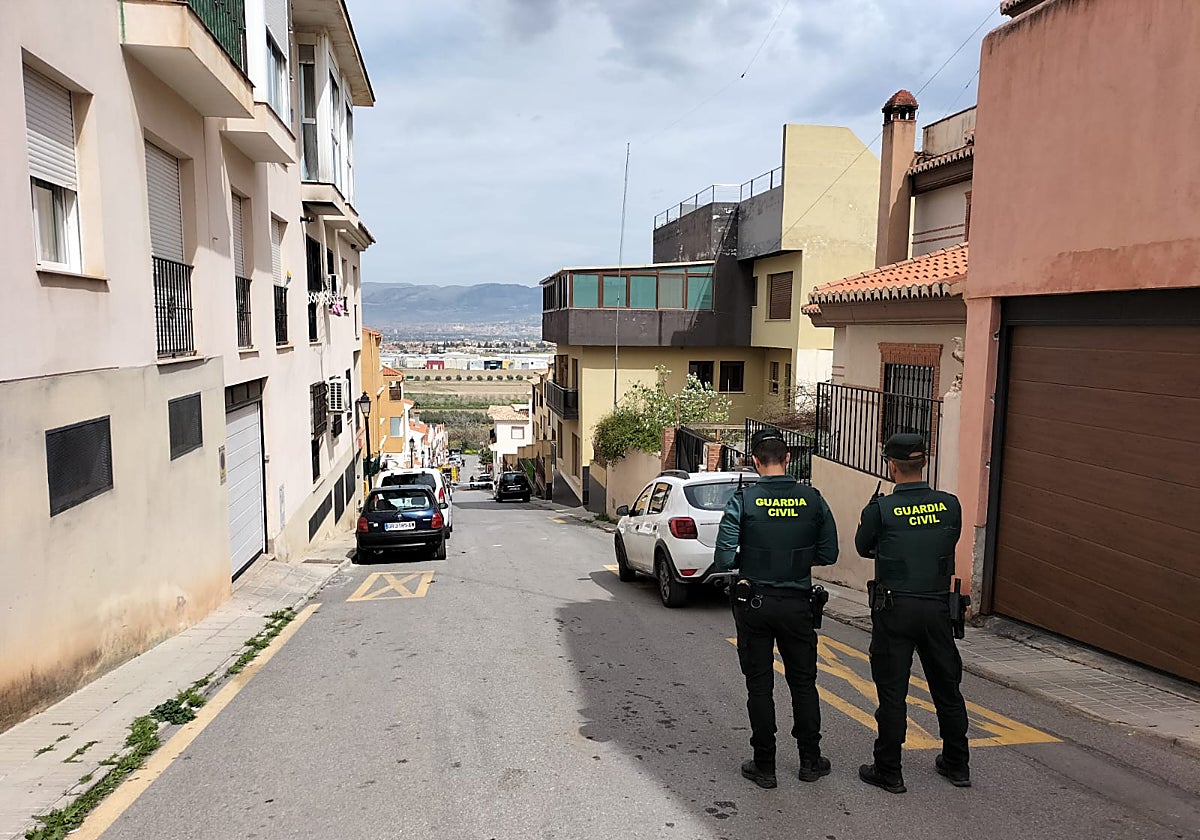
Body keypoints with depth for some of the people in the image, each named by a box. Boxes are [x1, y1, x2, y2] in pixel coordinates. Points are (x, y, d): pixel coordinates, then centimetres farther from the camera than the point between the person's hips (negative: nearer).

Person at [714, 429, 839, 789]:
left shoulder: (744, 500, -13)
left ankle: (764, 766, 17)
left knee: (760, 685, 9)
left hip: (753, 604, -2)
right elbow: (828, 554, 0)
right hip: (796, 603, 2)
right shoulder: (812, 499, -6)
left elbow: (724, 558, -16)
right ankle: (810, 760, 27)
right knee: (803, 681, 17)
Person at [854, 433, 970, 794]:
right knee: (947, 686, 18)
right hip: (938, 607, 4)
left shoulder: (880, 509, -14)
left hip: (894, 608, -4)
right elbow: (949, 543, 11)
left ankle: (888, 771, 14)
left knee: (892, 690, 5)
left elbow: (863, 547, 2)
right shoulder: (950, 505, -3)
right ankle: (957, 764, 32)